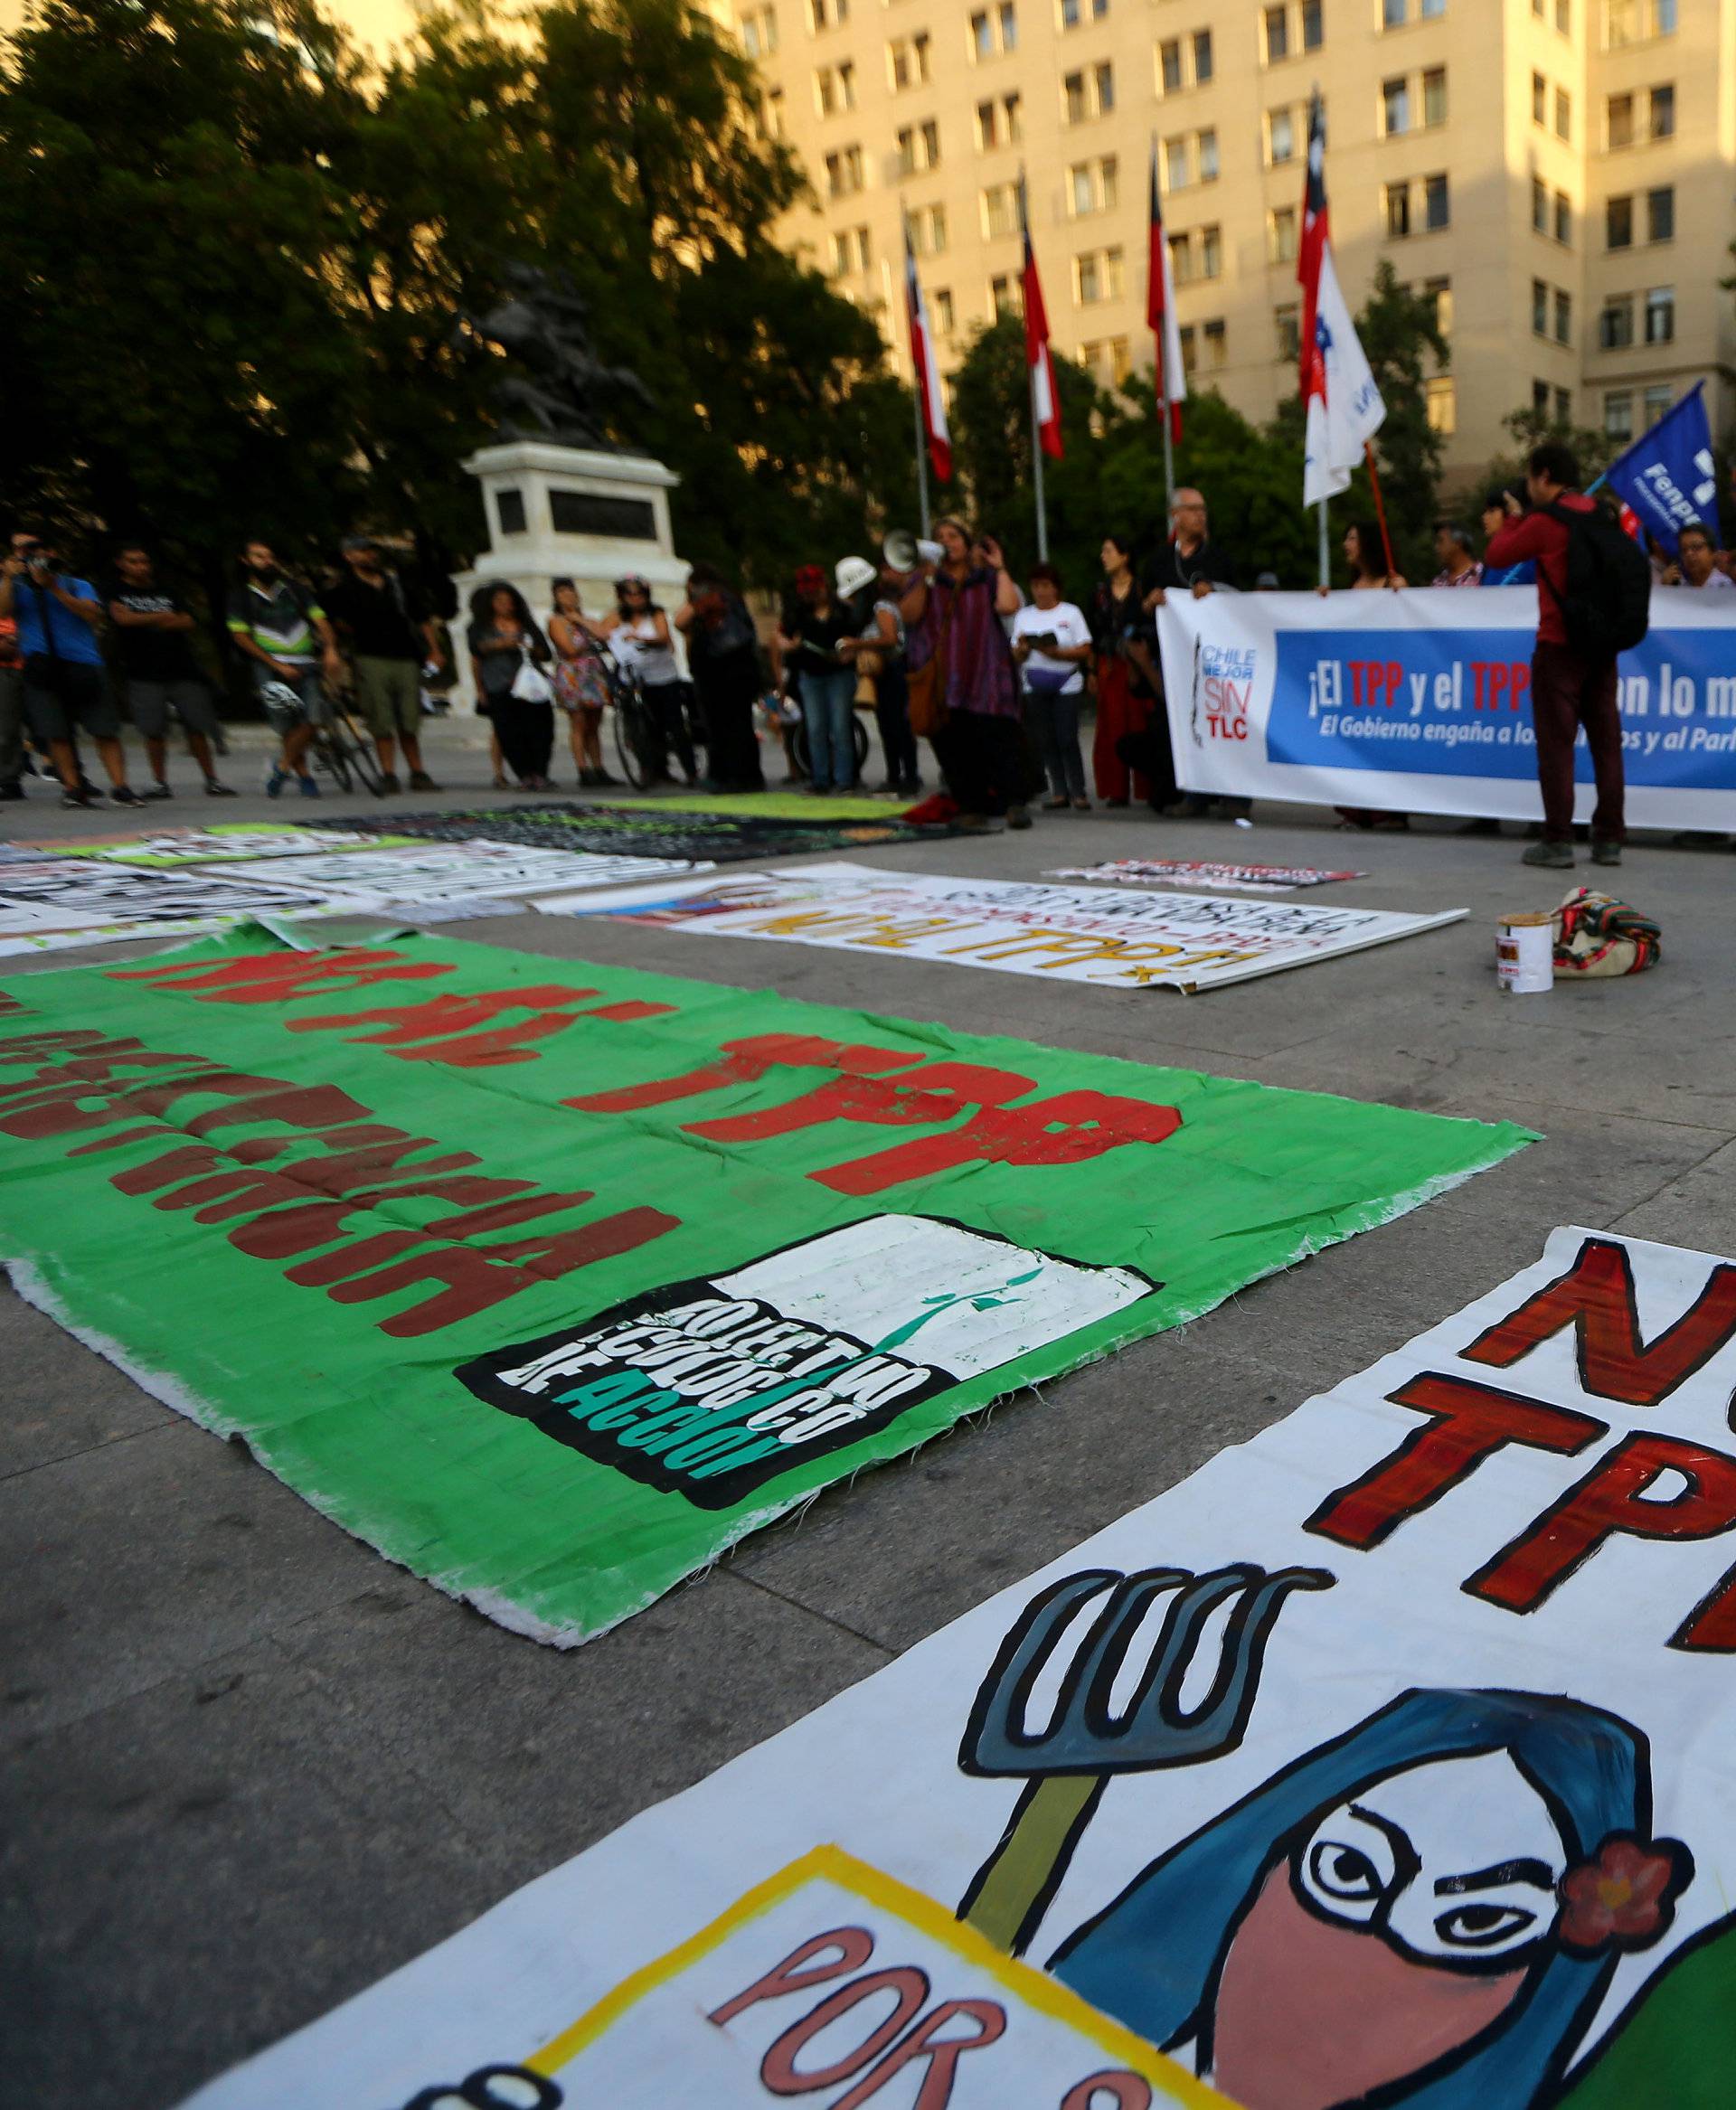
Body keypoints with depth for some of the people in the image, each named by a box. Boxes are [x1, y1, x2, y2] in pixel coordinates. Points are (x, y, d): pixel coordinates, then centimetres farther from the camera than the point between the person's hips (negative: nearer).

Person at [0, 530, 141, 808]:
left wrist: (55, 589, -11)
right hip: (40, 667, 1)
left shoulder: (76, 585, 13)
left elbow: (93, 615, -6)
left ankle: (119, 786, -6)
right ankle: (73, 786, 2)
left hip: (82, 663, -1)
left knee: (104, 728, -7)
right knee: (55, 732, -3)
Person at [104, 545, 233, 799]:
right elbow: (122, 616, -10)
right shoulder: (116, 591, 8)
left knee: (197, 726, -2)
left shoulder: (165, 590, 16)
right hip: (143, 673, -2)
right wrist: (161, 617, -3)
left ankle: (211, 780, 5)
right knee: (153, 731, -6)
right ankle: (160, 783, 4)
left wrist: (144, 621, -6)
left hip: (180, 666, 2)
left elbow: (187, 622, 6)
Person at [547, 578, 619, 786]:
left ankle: (599, 771, 10)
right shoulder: (556, 621, 1)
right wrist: (591, 643, 5)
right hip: (572, 675, -6)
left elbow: (603, 635, 1)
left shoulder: (585, 619, 19)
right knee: (578, 725, -6)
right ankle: (584, 773, -6)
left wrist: (581, 620, -3)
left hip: (594, 675, 6)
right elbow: (570, 649, -10)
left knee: (594, 726, 7)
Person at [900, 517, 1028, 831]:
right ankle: (971, 807, 5)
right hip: (942, 676, 2)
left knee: (998, 735, -15)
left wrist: (1000, 568, 1)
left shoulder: (987, 577, 13)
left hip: (984, 673, -2)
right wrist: (925, 579, -9)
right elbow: (909, 614, -1)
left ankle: (1014, 802, -19)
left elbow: (1008, 606, -6)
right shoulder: (926, 579, 16)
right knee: (954, 744, -2)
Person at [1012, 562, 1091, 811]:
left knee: (1067, 739, -10)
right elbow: (1016, 656, 11)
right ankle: (1059, 792, 5)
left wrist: (1057, 652, -16)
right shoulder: (1024, 616, 14)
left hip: (1066, 684, -3)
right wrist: (1022, 648, -11)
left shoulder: (1070, 613, 5)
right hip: (1035, 686, 3)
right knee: (1045, 740, -1)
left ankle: (1078, 792, -5)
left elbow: (1085, 650, -2)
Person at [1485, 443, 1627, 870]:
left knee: (1556, 742, -3)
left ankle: (1558, 842, -4)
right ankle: (1609, 839, 10)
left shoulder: (1545, 521, -9)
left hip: (1559, 646, -6)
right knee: (1606, 741, 7)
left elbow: (1496, 555, -1)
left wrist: (1513, 516, 17)